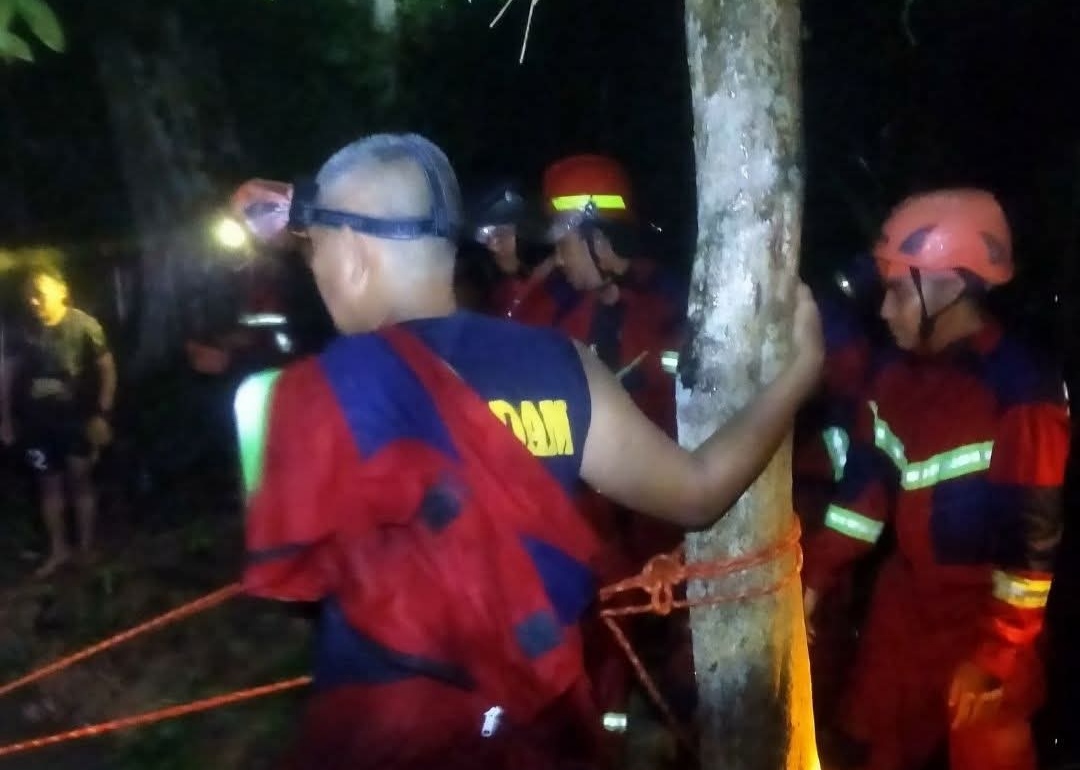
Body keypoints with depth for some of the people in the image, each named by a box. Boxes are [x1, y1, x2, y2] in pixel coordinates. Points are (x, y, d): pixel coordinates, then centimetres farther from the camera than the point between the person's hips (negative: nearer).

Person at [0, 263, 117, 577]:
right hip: (37, 421, 3)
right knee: (50, 485, 12)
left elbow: (107, 369, -7)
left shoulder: (84, 325, -11)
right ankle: (58, 550, 24)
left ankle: (86, 548, 20)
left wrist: (102, 414, -11)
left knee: (80, 481, 8)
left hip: (77, 419, -3)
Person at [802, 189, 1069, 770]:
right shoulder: (896, 377, 2)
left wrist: (992, 657, -16)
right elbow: (865, 488, 8)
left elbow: (1035, 541, -20)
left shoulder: (1023, 393, -21)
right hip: (903, 610, 7)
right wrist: (813, 578, 3)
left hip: (989, 624, -7)